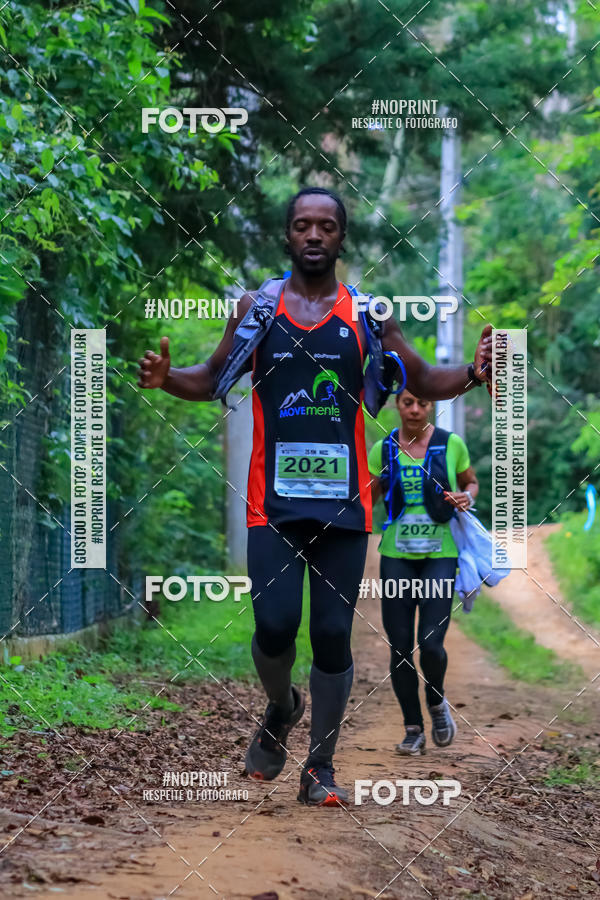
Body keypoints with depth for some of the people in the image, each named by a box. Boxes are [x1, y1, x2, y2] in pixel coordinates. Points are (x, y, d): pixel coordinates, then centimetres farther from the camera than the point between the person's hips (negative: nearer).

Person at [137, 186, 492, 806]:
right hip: (274, 501, 0)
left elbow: (423, 381, 11)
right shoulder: (256, 307, 6)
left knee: (333, 634, 1)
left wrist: (472, 373, -9)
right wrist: (166, 379, -7)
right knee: (274, 623, -12)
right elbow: (213, 379, 14)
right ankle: (281, 709, 22)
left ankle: (320, 768, 13)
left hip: (343, 503, 1)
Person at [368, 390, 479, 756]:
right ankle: (414, 729, 16)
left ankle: (436, 701, 20)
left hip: (439, 554, -2)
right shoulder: (383, 450, 3)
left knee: (430, 643, -13)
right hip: (397, 556, 2)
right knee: (400, 646, 0)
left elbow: (471, 482, 16)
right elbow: (366, 500, 11)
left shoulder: (451, 444, 0)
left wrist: (467, 497, -6)